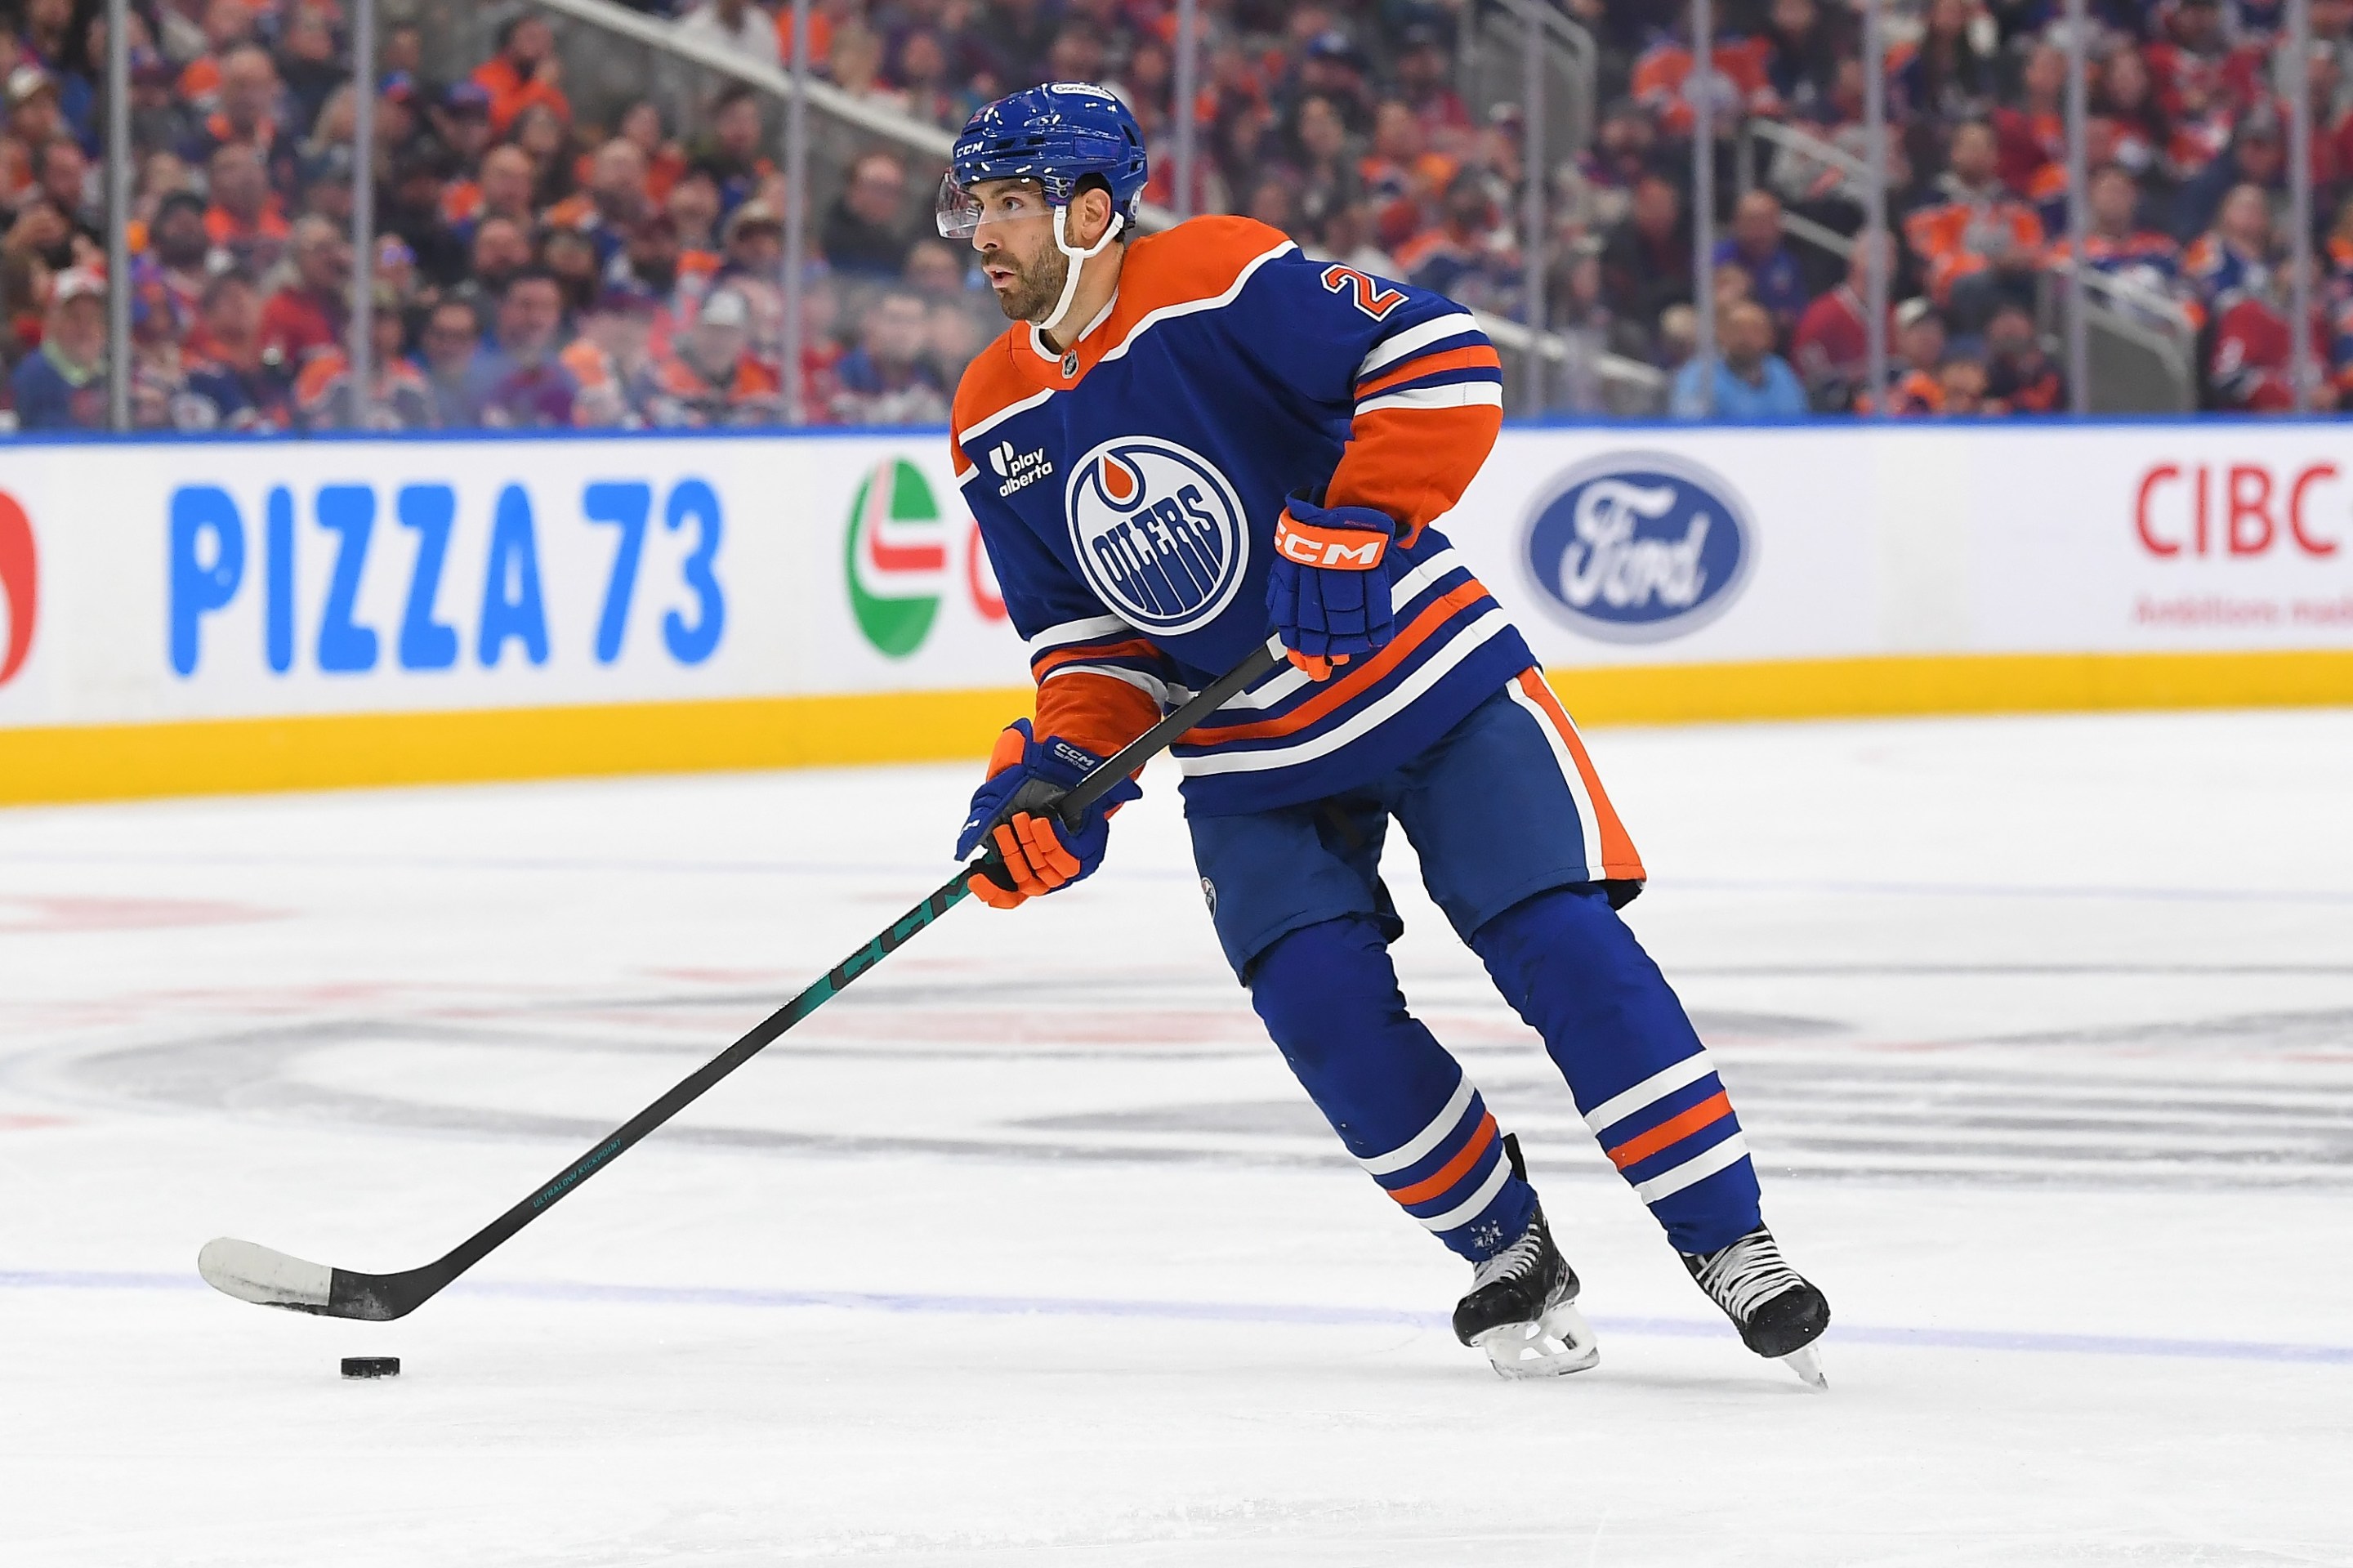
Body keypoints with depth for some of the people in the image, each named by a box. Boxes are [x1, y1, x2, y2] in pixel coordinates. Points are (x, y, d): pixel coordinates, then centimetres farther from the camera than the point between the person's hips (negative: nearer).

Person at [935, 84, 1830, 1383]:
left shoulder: (1221, 281, -18)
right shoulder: (996, 425, 1)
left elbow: (1441, 363, -23)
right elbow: (1087, 636, 6)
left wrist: (1352, 527, -30)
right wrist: (1062, 766, -11)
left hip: (1427, 677, -5)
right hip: (1249, 761, 5)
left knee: (1561, 943, -13)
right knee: (1323, 1003, -13)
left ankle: (1729, 1242, -5)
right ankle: (1510, 1261, 6)